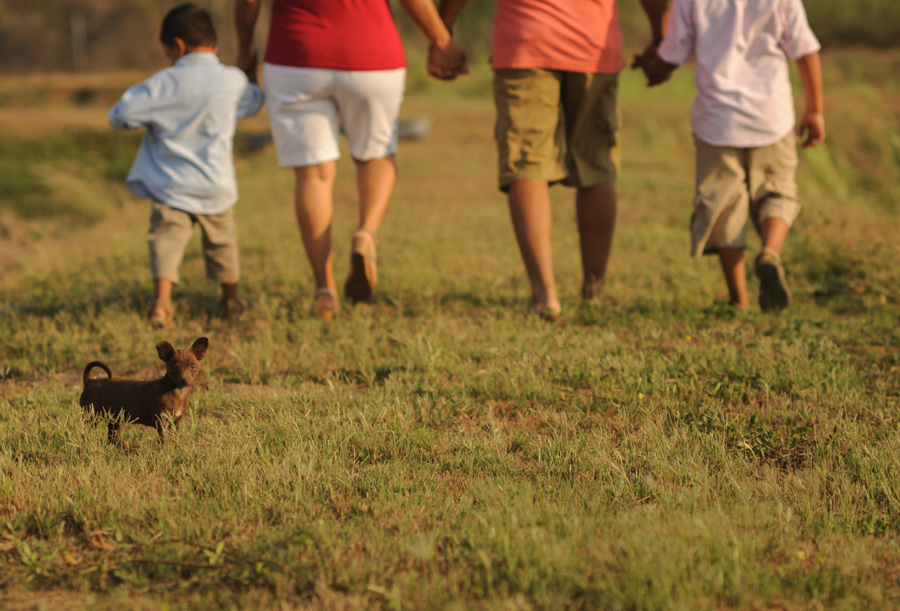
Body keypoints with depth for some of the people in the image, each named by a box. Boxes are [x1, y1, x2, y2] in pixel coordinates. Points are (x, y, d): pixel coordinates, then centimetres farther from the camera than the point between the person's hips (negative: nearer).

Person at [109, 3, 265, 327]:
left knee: (166, 239, -2)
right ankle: (231, 299, 34)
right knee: (221, 240, 20)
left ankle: (162, 300, -20)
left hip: (170, 187, -3)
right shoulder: (233, 80, 0)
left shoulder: (164, 82, -9)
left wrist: (137, 94, 11)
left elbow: (121, 116, -10)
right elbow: (253, 104, 23)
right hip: (215, 187, 3)